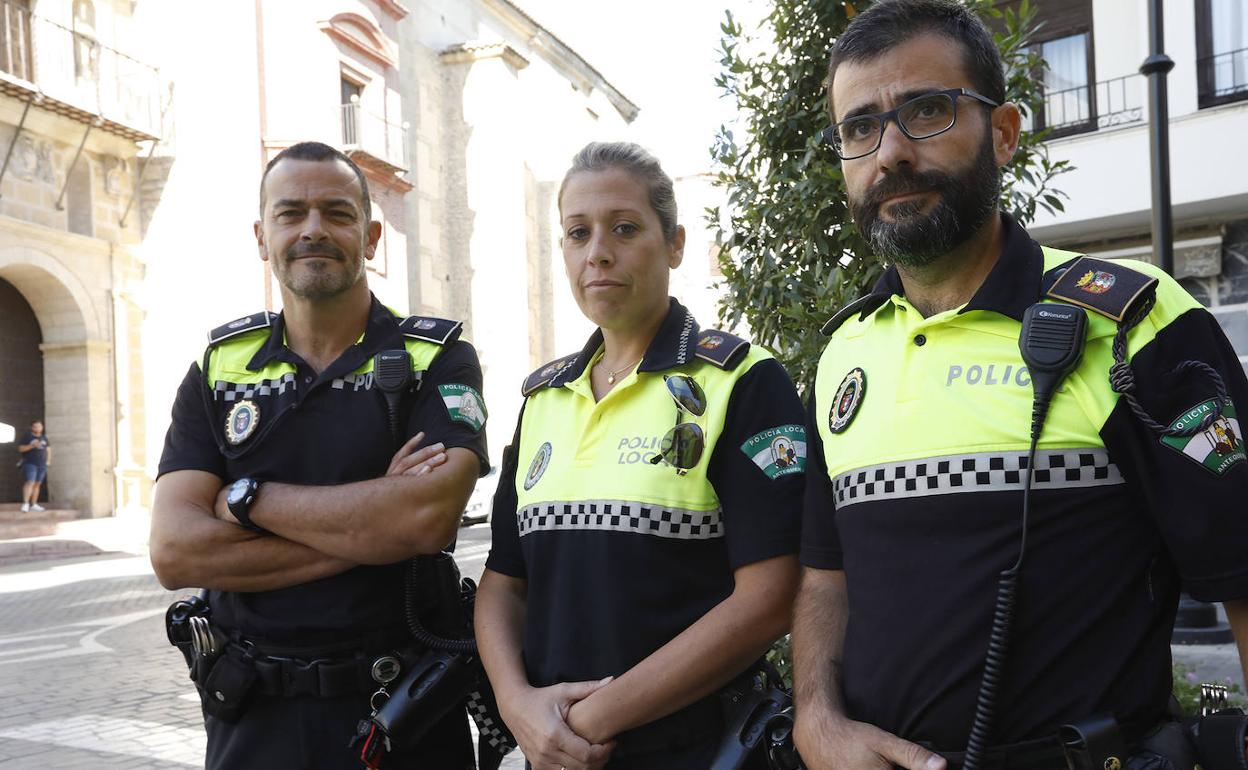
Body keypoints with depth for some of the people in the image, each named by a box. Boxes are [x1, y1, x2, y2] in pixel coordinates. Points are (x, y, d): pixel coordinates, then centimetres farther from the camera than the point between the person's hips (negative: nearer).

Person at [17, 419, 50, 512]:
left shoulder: (44, 438, 13)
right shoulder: (27, 437, -2)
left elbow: (48, 449, 22)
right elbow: (20, 448, -7)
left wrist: (48, 460, 11)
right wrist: (32, 445, -20)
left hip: (42, 465, 5)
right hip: (30, 464, -5)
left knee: (37, 484, 4)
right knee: (30, 482, -18)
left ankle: (34, 504, 8)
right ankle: (25, 504, -23)